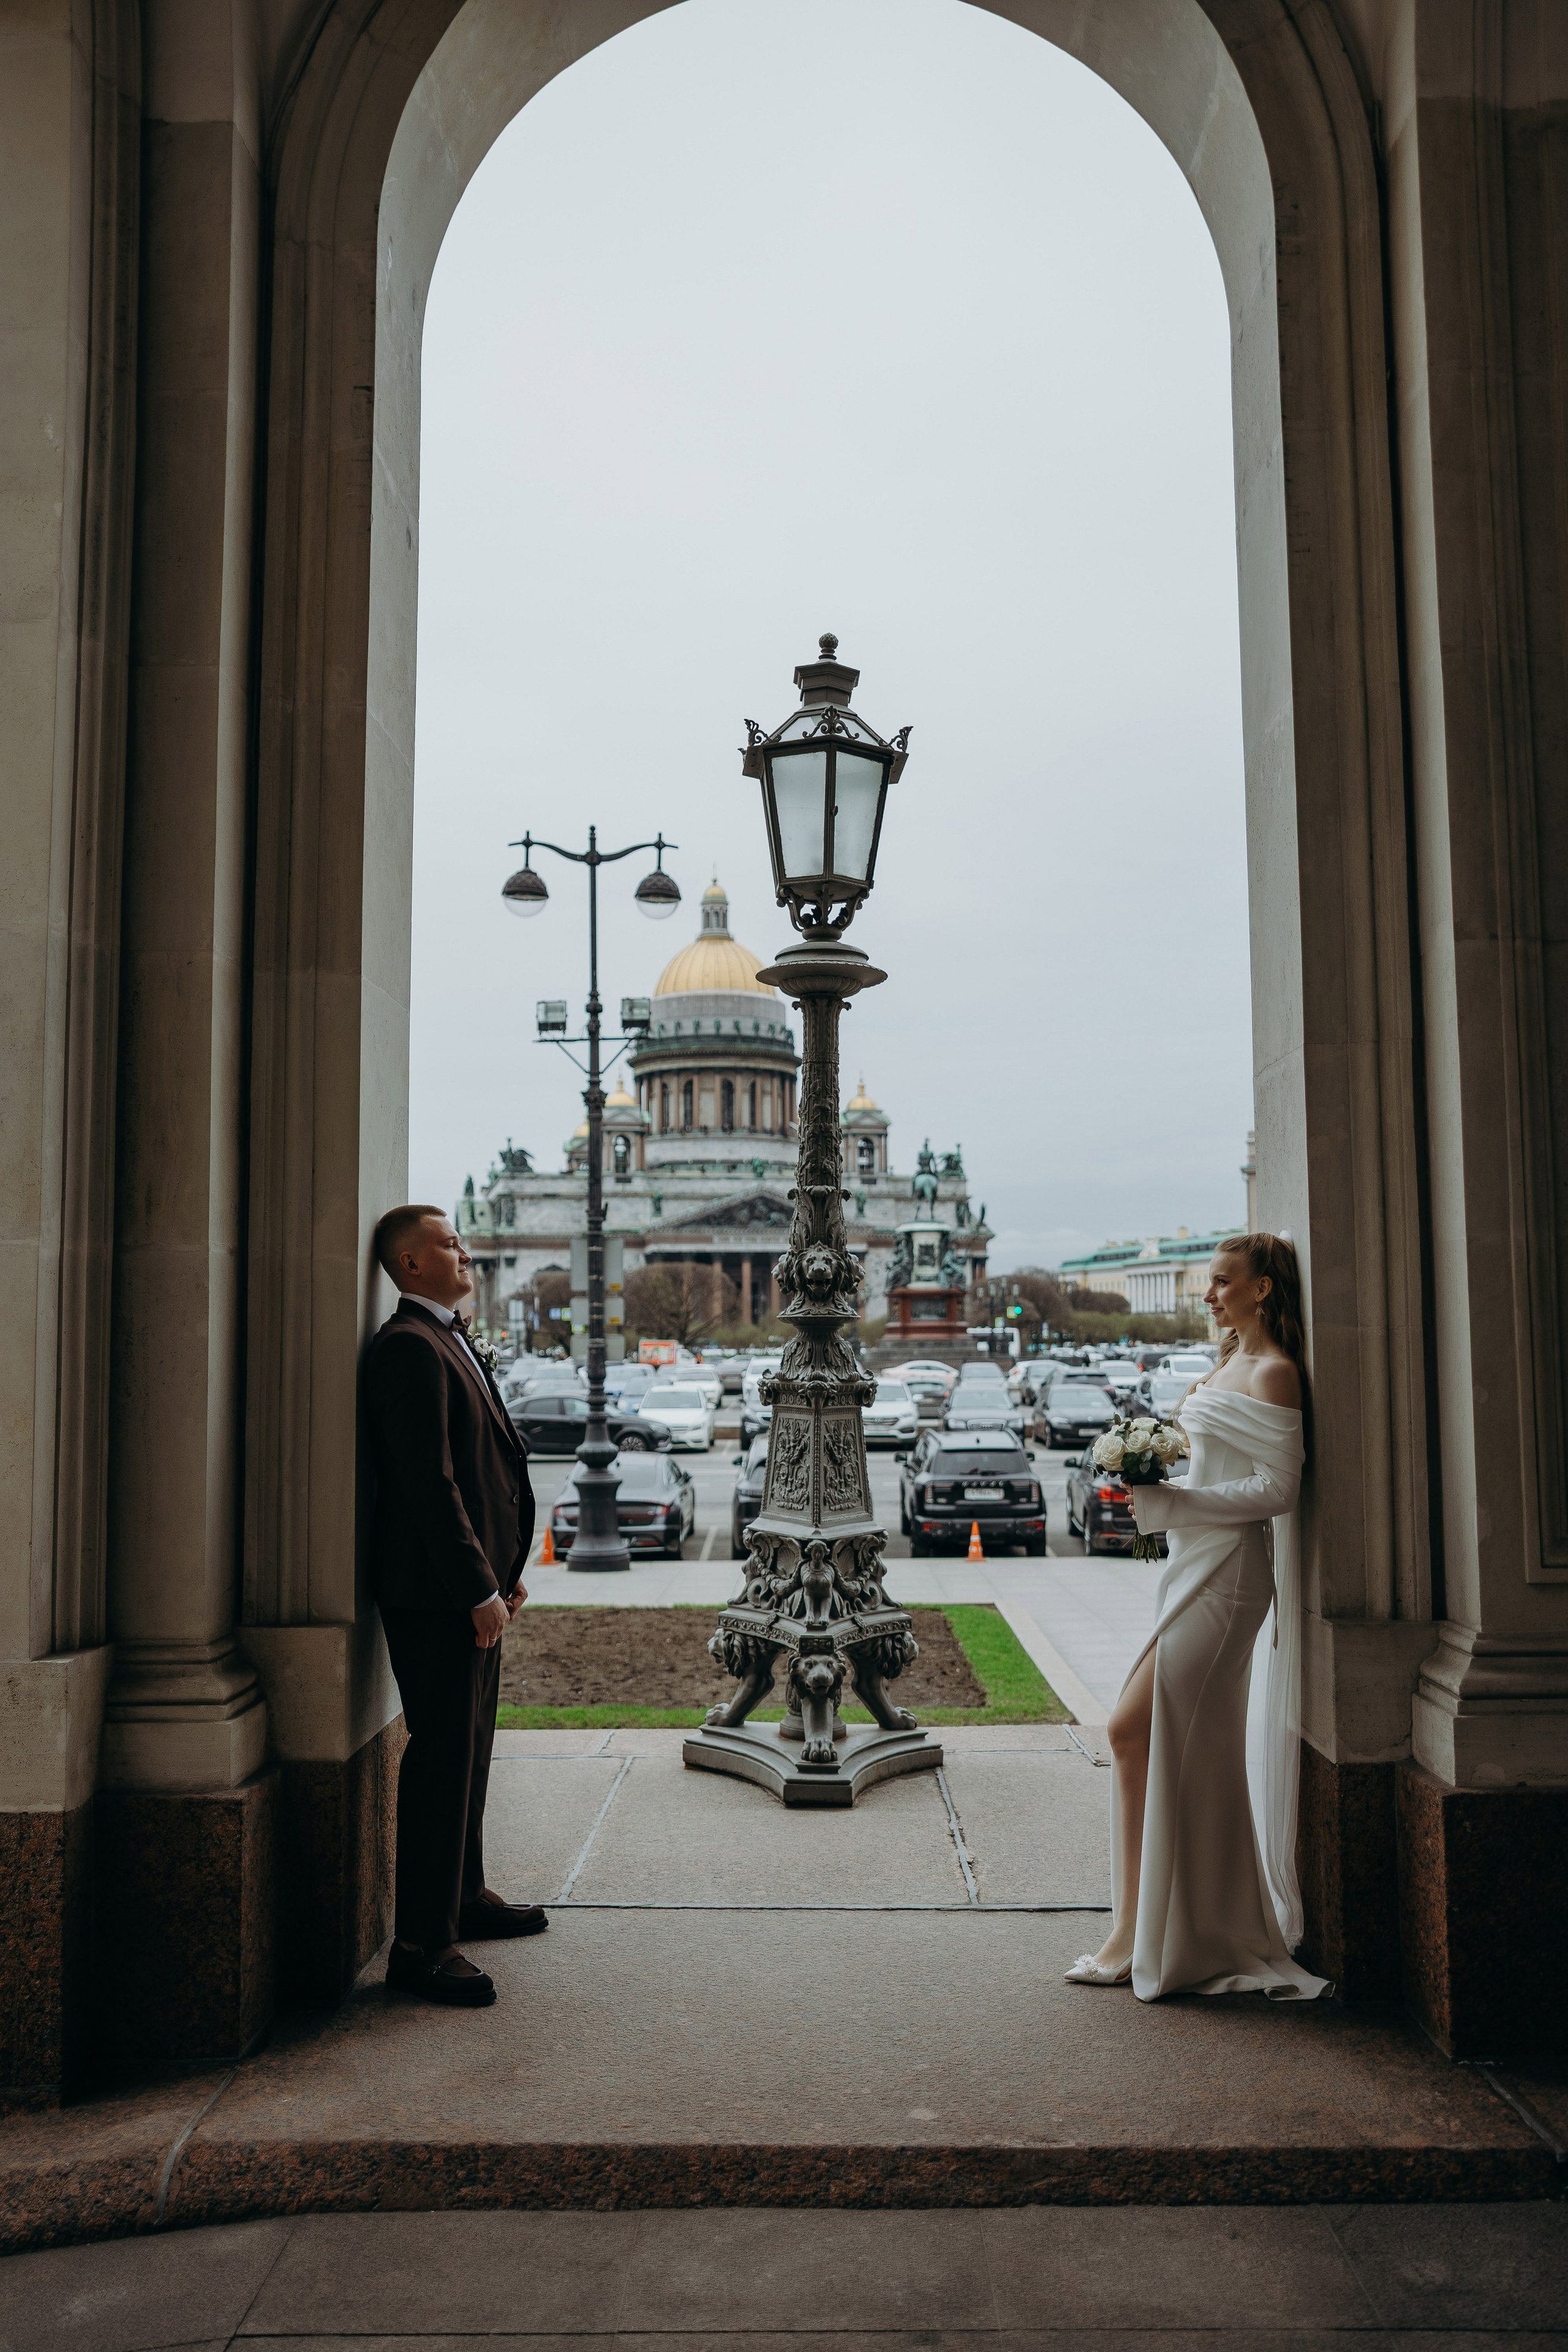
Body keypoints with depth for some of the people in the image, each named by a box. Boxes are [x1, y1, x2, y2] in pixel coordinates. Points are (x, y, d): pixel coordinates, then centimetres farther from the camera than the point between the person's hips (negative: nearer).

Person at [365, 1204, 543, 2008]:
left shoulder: (449, 1340, 16)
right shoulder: (410, 1347, -16)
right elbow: (429, 1483, -22)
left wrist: (501, 1573, 15)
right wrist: (480, 1592, -20)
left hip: (472, 1586, 10)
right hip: (436, 1593, -10)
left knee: (468, 1750, 20)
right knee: (441, 1758, -4)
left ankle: (465, 1895, 36)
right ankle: (421, 1945, 6)